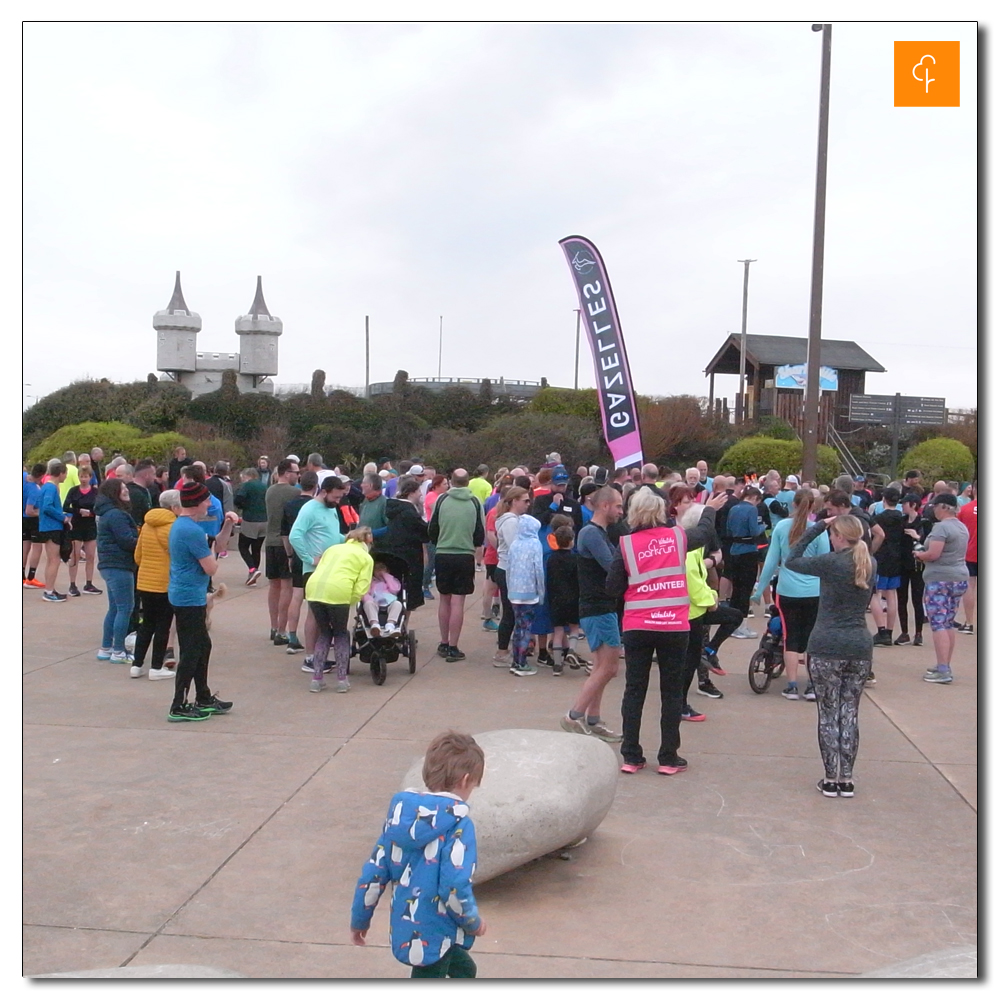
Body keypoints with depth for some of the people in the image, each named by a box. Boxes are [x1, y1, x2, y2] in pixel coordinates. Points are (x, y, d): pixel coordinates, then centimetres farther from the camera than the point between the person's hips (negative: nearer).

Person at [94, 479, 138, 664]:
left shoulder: (109, 513, 16)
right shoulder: (116, 515, -17)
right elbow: (127, 541, -20)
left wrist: (138, 539, 3)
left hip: (111, 565, 11)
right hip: (119, 566, -11)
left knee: (114, 608, 16)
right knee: (125, 608, -5)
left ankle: (105, 649, 22)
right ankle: (118, 652, -1)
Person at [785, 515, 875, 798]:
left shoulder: (830, 563, -11)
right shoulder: (870, 564, 5)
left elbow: (791, 560, 2)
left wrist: (818, 527, 4)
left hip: (827, 647, -4)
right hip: (860, 647, 5)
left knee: (828, 714, 5)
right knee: (850, 714, 11)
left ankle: (831, 779, 9)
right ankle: (846, 780, 14)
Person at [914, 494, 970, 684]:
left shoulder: (941, 527, -15)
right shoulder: (962, 527, 14)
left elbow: (933, 554, -22)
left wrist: (919, 554, -2)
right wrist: (924, 554, 15)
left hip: (939, 579, -9)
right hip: (960, 578, 9)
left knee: (938, 624, -8)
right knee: (949, 624, 16)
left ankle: (943, 670, -13)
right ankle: (945, 666, 22)